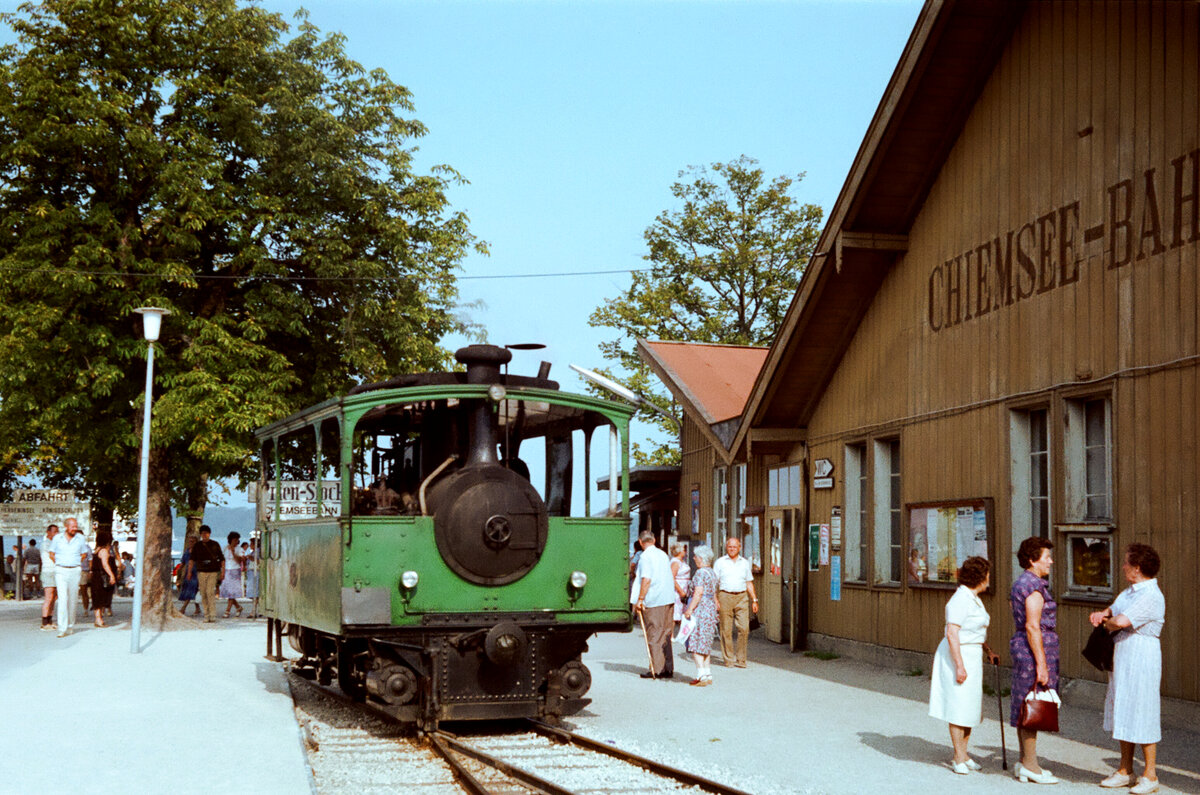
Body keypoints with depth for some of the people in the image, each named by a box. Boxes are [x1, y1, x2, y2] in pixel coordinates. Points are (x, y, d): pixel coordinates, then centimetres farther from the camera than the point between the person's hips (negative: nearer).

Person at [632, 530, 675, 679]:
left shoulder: (645, 557, -10)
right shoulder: (663, 554, 15)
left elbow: (646, 580, -19)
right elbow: (672, 578, 20)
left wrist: (640, 600, -15)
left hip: (654, 601, -7)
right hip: (668, 599, 7)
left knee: (654, 635, -2)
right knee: (665, 634, 12)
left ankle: (657, 669, -1)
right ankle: (668, 668, 14)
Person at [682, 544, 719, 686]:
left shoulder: (700, 573, -13)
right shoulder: (712, 573, 15)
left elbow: (698, 593, -21)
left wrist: (690, 609, -21)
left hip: (700, 609, -9)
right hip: (710, 609, 9)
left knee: (696, 643, -7)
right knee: (705, 643, 14)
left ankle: (701, 675, -12)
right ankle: (708, 674, 15)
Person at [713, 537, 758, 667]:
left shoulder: (745, 563, 15)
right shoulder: (720, 562, 7)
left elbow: (749, 583, 18)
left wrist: (754, 600, 11)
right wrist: (715, 600, -7)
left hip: (742, 597, 2)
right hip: (725, 596, -2)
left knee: (744, 628, -8)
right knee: (726, 630, -1)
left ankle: (741, 659, 1)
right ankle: (729, 659, 8)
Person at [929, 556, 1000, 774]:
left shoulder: (973, 598, 13)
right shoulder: (960, 600, -18)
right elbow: (952, 634, -22)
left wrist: (989, 651, 16)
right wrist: (959, 666, -24)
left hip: (972, 656, 10)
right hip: (958, 656, -10)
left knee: (970, 706, 12)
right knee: (959, 706, -5)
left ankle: (962, 755, 20)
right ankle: (959, 759, 1)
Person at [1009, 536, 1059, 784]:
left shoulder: (1020, 583, 15)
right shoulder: (1034, 586, -16)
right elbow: (1032, 627, -21)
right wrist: (1041, 663, -20)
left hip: (1022, 646, 10)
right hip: (1035, 650, -10)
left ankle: (1025, 762, 19)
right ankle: (1030, 766, 1)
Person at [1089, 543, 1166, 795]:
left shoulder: (1151, 597, -18)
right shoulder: (1130, 592, 12)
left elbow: (1122, 621, -28)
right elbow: (1113, 611, 23)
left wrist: (1107, 623, -6)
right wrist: (1101, 614, 0)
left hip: (1141, 658, -10)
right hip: (1123, 657, 10)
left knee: (1142, 712, -4)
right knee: (1123, 711, 13)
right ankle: (1125, 771, 21)